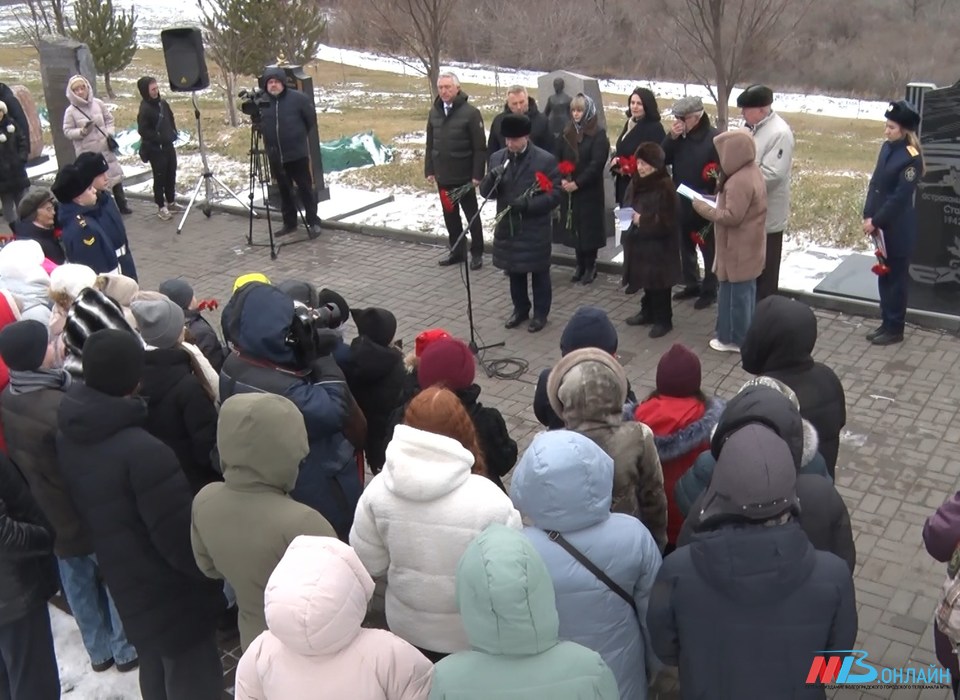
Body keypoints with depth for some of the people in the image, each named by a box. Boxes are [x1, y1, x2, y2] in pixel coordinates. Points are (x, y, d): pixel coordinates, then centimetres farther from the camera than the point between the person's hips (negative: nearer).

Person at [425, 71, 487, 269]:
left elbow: (480, 147, -12)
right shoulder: (434, 112, 7)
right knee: (450, 215, 13)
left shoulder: (470, 112, -11)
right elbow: (430, 145, 13)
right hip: (443, 176, 6)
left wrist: (477, 174, -16)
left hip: (464, 177, -6)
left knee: (471, 215, 6)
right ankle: (457, 251, 25)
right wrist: (429, 170, 9)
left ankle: (477, 253, 15)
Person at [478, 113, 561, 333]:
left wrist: (528, 204, -25)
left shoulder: (545, 160, -10)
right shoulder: (497, 158, 3)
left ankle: (540, 313, 24)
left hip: (535, 229, -4)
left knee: (539, 273, 9)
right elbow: (485, 193, 4)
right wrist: (491, 179, -18)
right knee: (514, 271, 17)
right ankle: (520, 309, 35)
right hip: (507, 227, 4)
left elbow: (555, 195, -13)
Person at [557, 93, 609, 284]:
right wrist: (561, 179, -9)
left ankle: (590, 267, 12)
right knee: (574, 228, 8)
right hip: (569, 190, 5)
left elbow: (597, 164, -15)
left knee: (589, 228, 1)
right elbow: (558, 157, 8)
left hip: (589, 191, -5)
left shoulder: (598, 134, -9)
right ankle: (580, 265, 19)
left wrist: (577, 183, -19)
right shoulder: (567, 132, 9)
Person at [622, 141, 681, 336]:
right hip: (640, 242, 7)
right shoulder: (636, 183, 5)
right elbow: (626, 206, 18)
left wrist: (642, 220, -20)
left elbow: (667, 222, -19)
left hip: (659, 245, -7)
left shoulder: (665, 187, -18)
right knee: (646, 280, 18)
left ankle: (663, 319, 14)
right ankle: (648, 312, 33)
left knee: (658, 284, 2)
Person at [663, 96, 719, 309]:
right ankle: (692, 285, 32)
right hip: (681, 203, 7)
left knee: (709, 249, 6)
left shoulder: (715, 138, -15)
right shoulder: (679, 136, 5)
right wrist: (672, 138, -14)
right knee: (685, 247, 17)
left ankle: (709, 290, 17)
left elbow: (722, 172, -16)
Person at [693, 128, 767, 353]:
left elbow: (731, 216, -27)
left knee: (737, 293, 1)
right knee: (746, 290, 18)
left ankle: (735, 339, 12)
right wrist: (716, 202, 5)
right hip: (746, 246, 10)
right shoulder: (752, 171, 6)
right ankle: (744, 335, 29)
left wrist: (703, 207, -17)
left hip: (739, 249, -10)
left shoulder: (739, 181, -26)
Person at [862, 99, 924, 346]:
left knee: (896, 277, 3)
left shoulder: (911, 158, -19)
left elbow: (900, 197, -20)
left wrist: (876, 221, -16)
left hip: (899, 229, -8)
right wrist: (868, 215, 1)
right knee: (883, 275, 15)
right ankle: (886, 322, 27)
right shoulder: (887, 147, 5)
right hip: (882, 224, 8)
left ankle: (895, 329, 14)